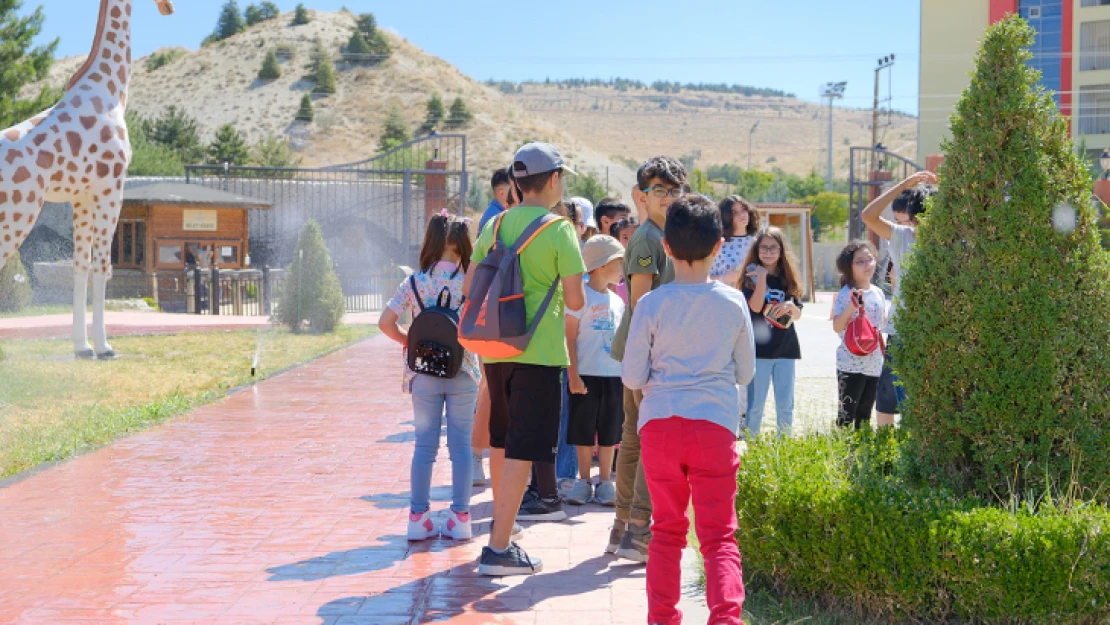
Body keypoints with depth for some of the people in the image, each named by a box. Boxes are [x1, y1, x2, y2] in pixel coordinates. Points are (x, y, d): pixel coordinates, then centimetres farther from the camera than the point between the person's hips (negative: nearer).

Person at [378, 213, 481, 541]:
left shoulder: (415, 282, -3)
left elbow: (386, 323, -7)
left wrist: (409, 341, 8)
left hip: (424, 373, 1)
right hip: (463, 372, -1)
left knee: (425, 446, 9)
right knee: (461, 445, 7)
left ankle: (418, 517, 10)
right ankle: (460, 517, 9)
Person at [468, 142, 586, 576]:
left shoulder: (496, 225, 8)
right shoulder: (558, 230, -9)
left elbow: (469, 288, 11)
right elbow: (575, 300, -11)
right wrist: (563, 296, 11)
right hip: (537, 350, -6)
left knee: (502, 442, 20)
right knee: (523, 450, -3)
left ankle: (501, 530, 33)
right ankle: (498, 549, -3)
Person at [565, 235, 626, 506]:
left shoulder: (617, 301, 11)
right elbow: (569, 338, -8)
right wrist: (573, 375, -13)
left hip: (614, 375, 5)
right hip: (587, 375, -5)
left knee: (609, 432, 9)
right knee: (584, 432, 3)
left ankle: (605, 482, 18)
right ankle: (584, 481, 15)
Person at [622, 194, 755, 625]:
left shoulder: (651, 305, -5)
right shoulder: (733, 303, -1)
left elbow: (632, 378, -2)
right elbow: (745, 373, 10)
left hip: (660, 424, 1)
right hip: (716, 425, 0)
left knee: (667, 529, 15)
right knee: (718, 535, 3)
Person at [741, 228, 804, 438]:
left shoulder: (788, 278, 9)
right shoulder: (751, 277, -1)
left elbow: (798, 315, 10)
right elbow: (756, 306, -16)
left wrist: (790, 306, -11)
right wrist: (762, 276, -18)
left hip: (786, 349, 3)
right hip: (759, 349, -3)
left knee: (785, 405, 9)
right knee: (755, 404, 0)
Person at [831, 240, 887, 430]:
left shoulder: (878, 293, 10)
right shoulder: (846, 294, -11)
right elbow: (837, 327, -19)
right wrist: (852, 305, -28)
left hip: (873, 363, 7)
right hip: (851, 363, -7)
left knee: (865, 415, 14)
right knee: (847, 414, -5)